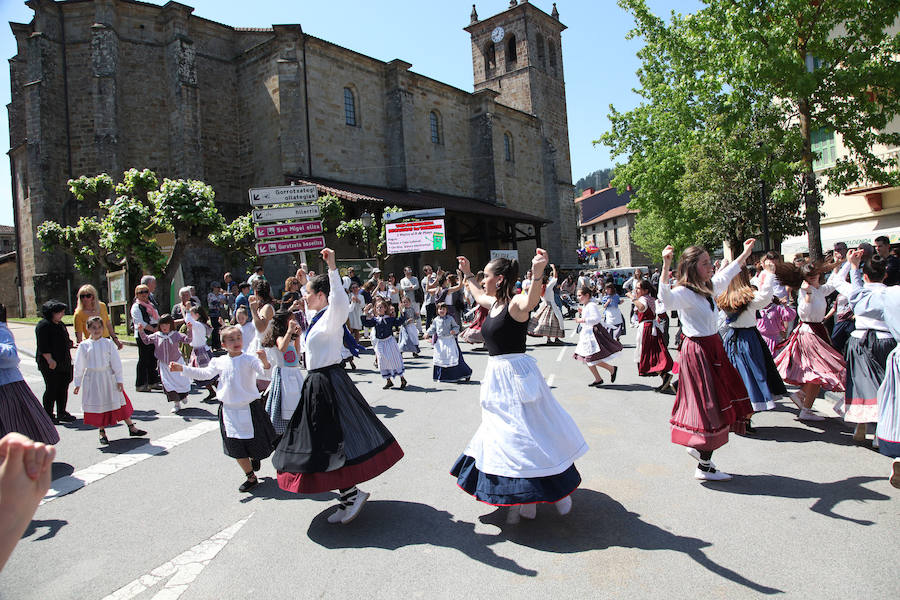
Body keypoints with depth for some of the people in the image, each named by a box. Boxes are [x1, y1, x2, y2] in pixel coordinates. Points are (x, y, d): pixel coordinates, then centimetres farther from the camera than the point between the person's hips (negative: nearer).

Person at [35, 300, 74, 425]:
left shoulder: (61, 324, 16)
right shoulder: (43, 325, -12)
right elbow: (43, 346, -18)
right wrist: (50, 359, -22)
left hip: (64, 363, 8)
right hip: (51, 364, -8)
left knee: (63, 388, 10)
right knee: (51, 389, -2)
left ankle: (61, 413, 19)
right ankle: (48, 415, 8)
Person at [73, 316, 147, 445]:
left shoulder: (108, 343, -1)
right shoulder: (84, 346, 0)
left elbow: (116, 362, 1)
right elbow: (79, 366, 5)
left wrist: (119, 379, -1)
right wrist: (77, 384, 5)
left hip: (108, 377, 0)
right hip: (92, 379, 0)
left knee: (118, 402, 6)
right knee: (97, 405, 7)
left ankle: (131, 427, 14)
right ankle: (102, 432, 21)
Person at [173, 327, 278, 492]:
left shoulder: (249, 360, -11)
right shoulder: (220, 362, 3)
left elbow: (265, 371, -24)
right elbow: (204, 373, 13)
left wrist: (264, 361, -46)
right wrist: (181, 368, 8)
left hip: (249, 408, -4)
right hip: (229, 409, 4)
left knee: (255, 443, 8)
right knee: (236, 448, 8)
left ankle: (254, 457, 43)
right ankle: (251, 477, 25)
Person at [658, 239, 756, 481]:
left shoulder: (708, 288, 10)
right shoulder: (684, 292, -18)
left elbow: (726, 274, 31)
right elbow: (667, 299, -42)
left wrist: (746, 253, 40)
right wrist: (665, 267, -50)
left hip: (713, 347, 9)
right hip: (697, 350, -9)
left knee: (718, 401, 16)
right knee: (708, 405, -4)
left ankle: (698, 446, 34)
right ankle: (704, 467, 8)